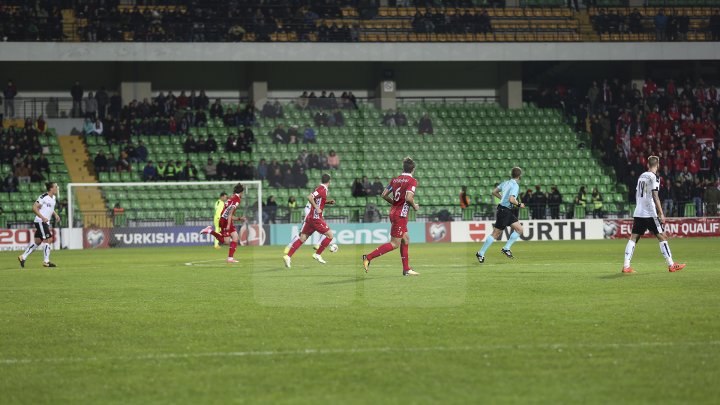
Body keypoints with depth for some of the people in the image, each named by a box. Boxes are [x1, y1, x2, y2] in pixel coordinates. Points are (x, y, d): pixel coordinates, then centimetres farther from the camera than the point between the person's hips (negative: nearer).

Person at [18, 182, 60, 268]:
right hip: (40, 222, -10)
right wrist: (43, 218, -24)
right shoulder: (44, 197, -15)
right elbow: (34, 208, -17)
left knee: (38, 241, 12)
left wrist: (55, 214, 10)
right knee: (48, 239, -11)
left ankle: (23, 257, 19)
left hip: (46, 222, 10)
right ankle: (46, 261, -6)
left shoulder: (54, 198, 12)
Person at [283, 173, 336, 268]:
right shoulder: (322, 190, -13)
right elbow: (310, 197, -25)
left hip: (310, 217, 9)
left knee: (302, 238, 4)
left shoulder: (320, 189, 14)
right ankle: (317, 254, 2)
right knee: (330, 235, -1)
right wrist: (317, 208, -23)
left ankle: (288, 256, -5)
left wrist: (328, 202, 18)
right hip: (316, 218, -9)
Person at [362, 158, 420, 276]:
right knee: (395, 244, -4)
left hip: (393, 212, 8)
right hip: (401, 215, -8)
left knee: (405, 240, 16)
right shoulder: (412, 181, -12)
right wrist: (414, 206, -6)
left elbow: (384, 195, 7)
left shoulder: (395, 180, 8)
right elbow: (408, 197, -25)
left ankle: (406, 269, 17)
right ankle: (368, 257, -12)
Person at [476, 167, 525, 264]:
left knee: (519, 229, 7)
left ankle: (506, 249, 9)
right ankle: (481, 253, 5)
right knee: (496, 234, -3)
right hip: (504, 211, -9)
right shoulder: (515, 186, -16)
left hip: (508, 212, 9)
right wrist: (519, 204, -12)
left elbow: (494, 192, 17)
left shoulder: (506, 183, 10)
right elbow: (511, 199, -28)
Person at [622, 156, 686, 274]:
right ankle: (671, 265, 1)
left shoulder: (641, 176, 15)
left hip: (638, 213, 7)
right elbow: (655, 196, -14)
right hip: (649, 214, -7)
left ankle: (626, 266, -4)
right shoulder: (654, 177, -8)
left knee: (633, 238, 5)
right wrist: (661, 214, -13)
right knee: (662, 236, 0)